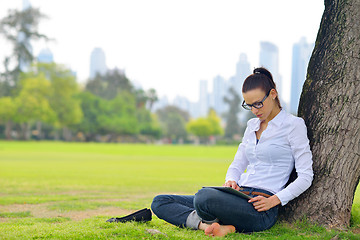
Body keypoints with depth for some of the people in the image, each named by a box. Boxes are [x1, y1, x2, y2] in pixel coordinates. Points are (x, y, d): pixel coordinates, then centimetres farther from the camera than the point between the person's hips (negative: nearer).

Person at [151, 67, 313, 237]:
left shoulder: (293, 125, -1)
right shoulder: (252, 125, 21)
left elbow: (305, 177, -5)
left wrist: (273, 201, -16)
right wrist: (230, 181, -2)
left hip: (261, 209, -8)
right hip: (239, 196, 9)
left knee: (203, 197, -39)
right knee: (160, 202, -5)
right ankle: (206, 225, -25)